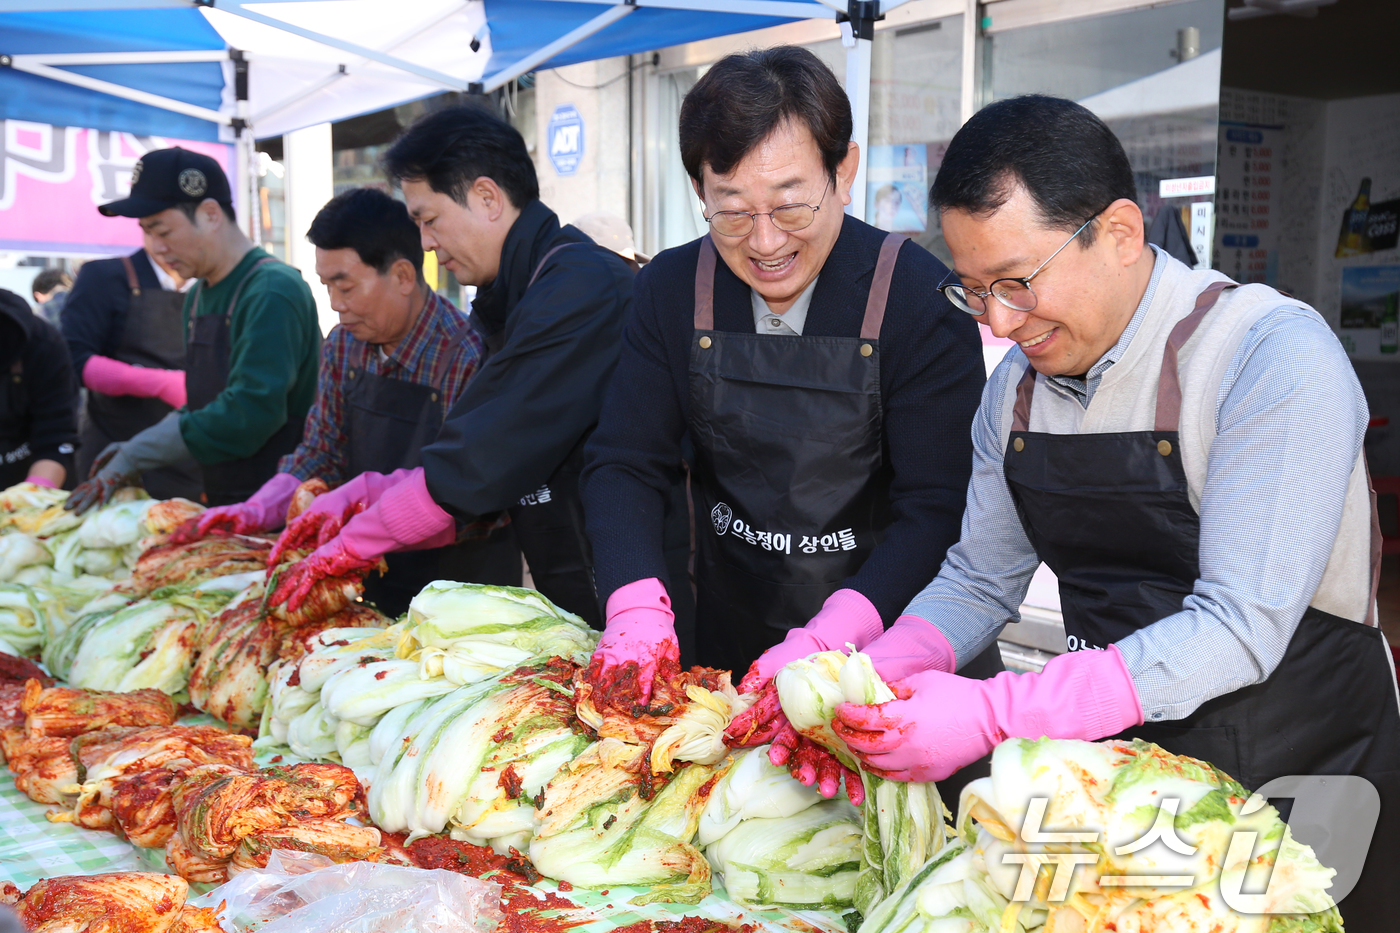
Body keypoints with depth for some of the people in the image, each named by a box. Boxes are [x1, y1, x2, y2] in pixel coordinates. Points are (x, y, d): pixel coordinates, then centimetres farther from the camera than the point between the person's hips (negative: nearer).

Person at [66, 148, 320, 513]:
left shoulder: (273, 290, -17)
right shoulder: (198, 295, 13)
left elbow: (252, 411, -26)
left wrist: (134, 458, -19)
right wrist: (136, 451, 3)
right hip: (222, 502, 8)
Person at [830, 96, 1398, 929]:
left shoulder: (1275, 356, -21)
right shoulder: (1016, 385, 0)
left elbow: (1240, 628, -27)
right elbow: (978, 583, 6)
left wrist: (992, 715, -32)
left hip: (1293, 775, -5)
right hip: (1112, 768, 5)